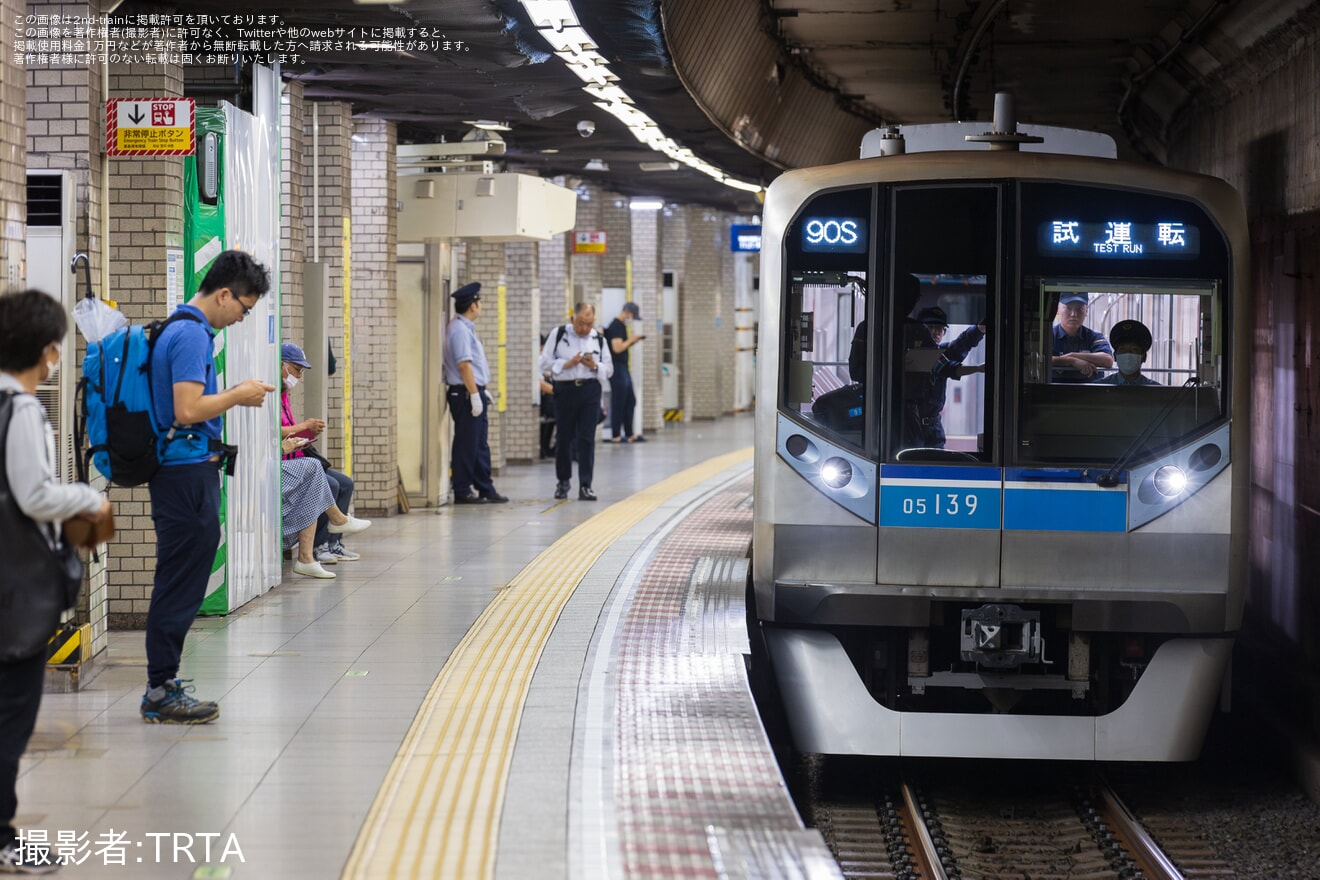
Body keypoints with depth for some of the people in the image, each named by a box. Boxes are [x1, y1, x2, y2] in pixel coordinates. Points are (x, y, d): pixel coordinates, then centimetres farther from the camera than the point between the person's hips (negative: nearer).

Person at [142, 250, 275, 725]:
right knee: (180, 584, -5)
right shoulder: (191, 335, -17)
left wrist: (234, 395, 14)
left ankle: (163, 686, 19)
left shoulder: (182, 329, 16)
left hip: (181, 471, 10)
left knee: (179, 585, 14)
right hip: (188, 474, -10)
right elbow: (188, 410, -24)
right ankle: (161, 694, 0)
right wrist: (239, 395, -11)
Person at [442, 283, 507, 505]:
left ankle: (486, 490, 18)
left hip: (474, 393, 10)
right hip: (465, 394, -10)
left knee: (480, 445, 13)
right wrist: (474, 395, -21)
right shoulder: (460, 329, -15)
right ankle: (462, 492, 1)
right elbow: (464, 364, -21)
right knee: (466, 445, -4)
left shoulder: (466, 328, 16)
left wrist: (481, 391, 21)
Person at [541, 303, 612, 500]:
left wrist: (595, 366, -10)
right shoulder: (558, 334, 2)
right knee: (564, 438, 7)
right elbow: (545, 362, -1)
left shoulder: (598, 339, 7)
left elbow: (609, 368, 11)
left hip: (590, 390, 1)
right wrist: (567, 364, -13)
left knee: (587, 439, -4)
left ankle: (585, 486, -2)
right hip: (565, 389, -1)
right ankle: (563, 481, 26)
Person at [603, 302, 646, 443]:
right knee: (618, 403, -5)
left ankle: (629, 434, 17)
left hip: (623, 368, 10)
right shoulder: (616, 326, -15)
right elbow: (617, 348, -23)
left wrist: (634, 341, 8)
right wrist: (632, 339, -11)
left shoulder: (621, 326, 16)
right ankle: (615, 436, 1)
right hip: (617, 368, -10)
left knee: (630, 401, 12)